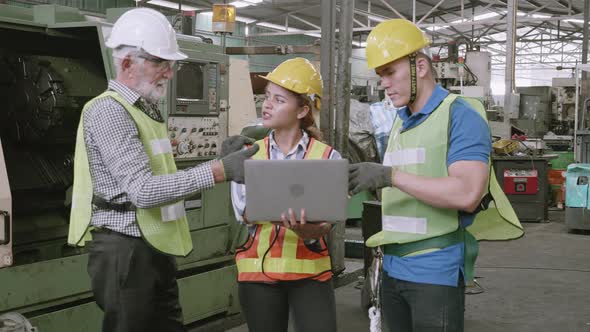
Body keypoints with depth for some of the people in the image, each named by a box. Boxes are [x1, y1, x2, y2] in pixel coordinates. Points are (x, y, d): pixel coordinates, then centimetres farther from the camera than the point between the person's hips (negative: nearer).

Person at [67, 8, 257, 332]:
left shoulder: (146, 110, 17)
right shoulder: (107, 111, -14)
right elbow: (143, 190, -23)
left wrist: (220, 161, 7)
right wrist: (218, 171, -29)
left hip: (154, 249, 9)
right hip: (125, 251, -9)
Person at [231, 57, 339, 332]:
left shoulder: (327, 157, -3)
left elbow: (325, 224, -10)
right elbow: (243, 211, -9)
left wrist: (306, 229, -33)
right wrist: (284, 214, -28)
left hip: (309, 271, -1)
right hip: (258, 269, 2)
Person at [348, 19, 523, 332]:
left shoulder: (461, 115, -9)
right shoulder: (399, 124, 16)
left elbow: (467, 195, -22)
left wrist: (390, 176, -23)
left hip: (436, 272, -7)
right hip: (393, 269, 7)